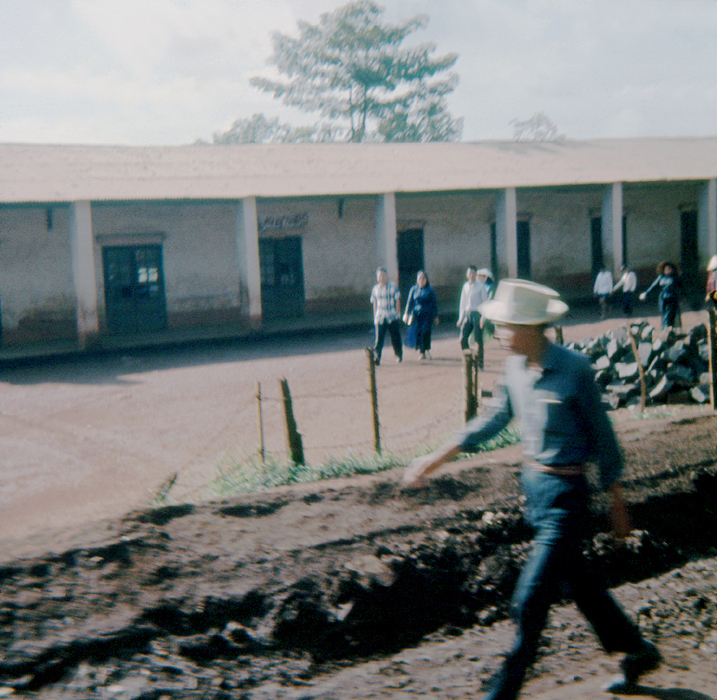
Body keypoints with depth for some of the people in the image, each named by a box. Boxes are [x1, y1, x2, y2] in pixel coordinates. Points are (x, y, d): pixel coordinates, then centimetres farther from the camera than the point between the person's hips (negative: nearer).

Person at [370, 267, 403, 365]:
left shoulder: (393, 287, -1)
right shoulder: (375, 289, 7)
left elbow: (397, 301, 2)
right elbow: (374, 304, 14)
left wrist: (397, 314, -4)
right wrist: (375, 317, 12)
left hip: (392, 317, -1)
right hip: (380, 317, 1)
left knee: (395, 337, 7)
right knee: (379, 338, -11)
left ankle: (399, 355, 28)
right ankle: (376, 357, -18)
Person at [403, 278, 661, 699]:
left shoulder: (574, 369, -19)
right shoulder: (516, 366, -1)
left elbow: (602, 434, -11)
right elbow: (495, 418, 11)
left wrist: (616, 500, -4)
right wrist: (439, 457, 8)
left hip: (565, 494, -7)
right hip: (533, 485, 7)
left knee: (530, 601, -3)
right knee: (581, 584, 21)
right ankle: (639, 652, 42)